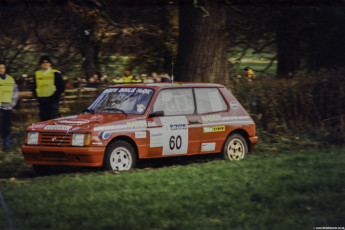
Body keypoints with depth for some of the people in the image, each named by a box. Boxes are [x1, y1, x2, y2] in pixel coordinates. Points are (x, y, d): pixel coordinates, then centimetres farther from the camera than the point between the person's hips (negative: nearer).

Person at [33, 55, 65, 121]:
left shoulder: (55, 73, 1)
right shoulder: (37, 74, 14)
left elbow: (61, 88, -2)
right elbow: (34, 88, 20)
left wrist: (54, 97, -11)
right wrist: (37, 97, 5)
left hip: (52, 102, -4)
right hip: (42, 102, 5)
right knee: (43, 120, 6)